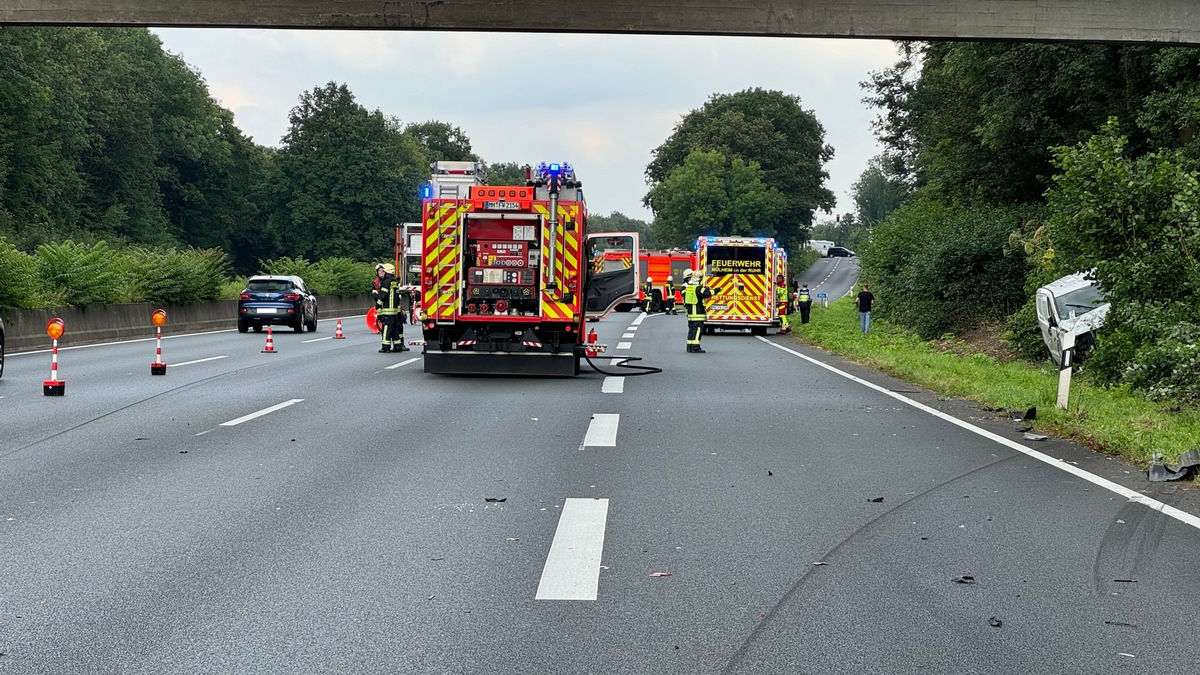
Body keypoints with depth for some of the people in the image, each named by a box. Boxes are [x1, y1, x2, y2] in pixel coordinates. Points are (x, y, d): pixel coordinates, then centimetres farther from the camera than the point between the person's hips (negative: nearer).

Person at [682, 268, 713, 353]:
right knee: (697, 329, -7)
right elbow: (707, 294, -23)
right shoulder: (698, 288, -14)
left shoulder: (686, 287, 11)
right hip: (698, 313, -8)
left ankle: (690, 347, 15)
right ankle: (695, 347, -11)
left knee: (691, 329, 14)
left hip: (689, 312, 8)